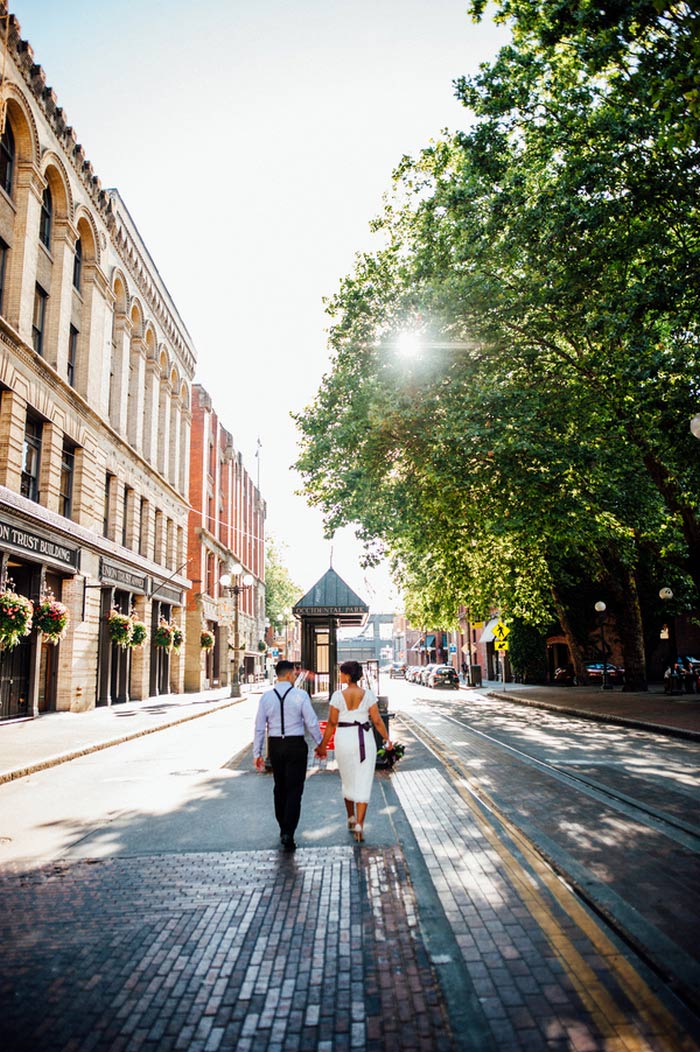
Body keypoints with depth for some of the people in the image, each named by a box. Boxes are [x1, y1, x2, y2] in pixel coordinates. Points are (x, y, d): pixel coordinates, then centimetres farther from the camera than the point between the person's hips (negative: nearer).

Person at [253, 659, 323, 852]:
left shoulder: (266, 697, -1)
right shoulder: (300, 695, -10)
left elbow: (259, 727, 1)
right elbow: (312, 723, -6)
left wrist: (257, 753, 8)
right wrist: (320, 744, 7)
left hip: (275, 746, 4)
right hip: (296, 745, -3)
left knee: (280, 788, 19)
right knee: (294, 790, 2)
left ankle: (283, 829, 32)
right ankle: (288, 833, -7)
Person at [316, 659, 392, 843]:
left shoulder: (338, 696, -8)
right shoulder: (368, 695, -6)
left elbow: (331, 723, -6)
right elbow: (377, 720, -5)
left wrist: (323, 746, 3)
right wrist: (387, 738, 10)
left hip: (343, 739, 1)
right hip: (364, 739, -1)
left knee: (348, 781, 21)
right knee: (363, 783, 4)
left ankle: (351, 819, 33)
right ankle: (359, 825, -4)